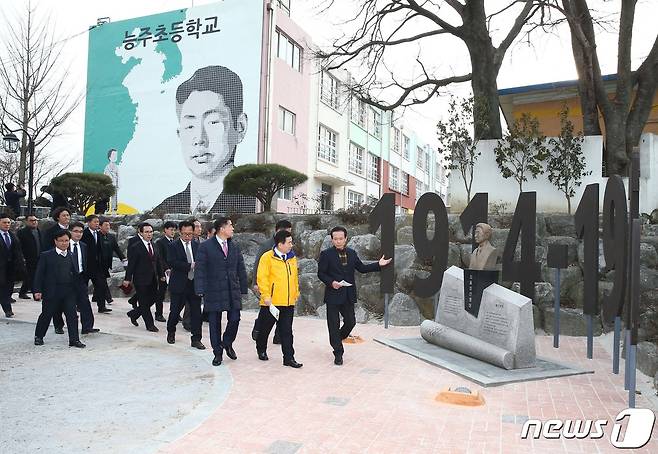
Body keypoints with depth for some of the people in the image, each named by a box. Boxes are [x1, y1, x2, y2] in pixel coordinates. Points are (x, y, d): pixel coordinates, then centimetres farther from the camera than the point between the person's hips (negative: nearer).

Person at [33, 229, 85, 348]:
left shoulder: (72, 256, 8)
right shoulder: (46, 256, -2)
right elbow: (39, 274, -2)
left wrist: (76, 288, 10)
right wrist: (37, 290, -7)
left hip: (69, 292, 3)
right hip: (51, 292, -2)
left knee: (72, 315, -2)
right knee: (46, 315, 11)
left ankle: (74, 339, 3)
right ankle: (38, 336, 32)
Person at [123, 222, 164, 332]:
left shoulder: (153, 246, 9)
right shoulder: (135, 247, -11)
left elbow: (158, 261, 14)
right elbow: (131, 264, -12)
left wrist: (161, 275, 12)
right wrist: (128, 279, -14)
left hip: (153, 280, 7)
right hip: (141, 280, -7)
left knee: (153, 299, 11)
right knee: (144, 303, 3)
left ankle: (133, 314, 30)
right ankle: (150, 325, 13)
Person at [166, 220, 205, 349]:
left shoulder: (197, 246, 9)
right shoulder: (172, 246, -3)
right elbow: (171, 263, -16)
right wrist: (190, 266, -22)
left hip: (195, 284, 3)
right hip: (179, 284, -3)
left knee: (196, 312, 1)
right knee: (175, 311, 11)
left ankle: (196, 339, 10)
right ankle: (171, 333, 36)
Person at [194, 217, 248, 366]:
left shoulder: (234, 247, 10)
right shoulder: (205, 247, -4)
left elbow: (241, 269, 13)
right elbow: (199, 270, -8)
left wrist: (243, 289, 9)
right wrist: (200, 290, -16)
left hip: (233, 291, 4)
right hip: (214, 291, -3)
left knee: (235, 319, -2)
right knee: (215, 323, 5)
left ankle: (227, 343, 26)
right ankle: (217, 353, 20)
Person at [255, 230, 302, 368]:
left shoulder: (292, 258, 10)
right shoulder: (267, 257, -10)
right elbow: (262, 278, -13)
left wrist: (296, 293, 17)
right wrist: (266, 295, -17)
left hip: (288, 302, 4)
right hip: (271, 302, -4)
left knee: (287, 331, 5)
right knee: (265, 328, 12)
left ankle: (289, 357, 8)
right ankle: (261, 350, 34)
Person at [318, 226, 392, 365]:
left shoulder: (352, 253, 7)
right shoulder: (326, 254, -6)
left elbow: (362, 268, 13)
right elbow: (321, 274, -5)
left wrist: (378, 264, 5)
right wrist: (331, 282, -20)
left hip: (348, 295, 4)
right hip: (333, 295, -4)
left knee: (351, 321, 9)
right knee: (334, 325, 2)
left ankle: (337, 339, 38)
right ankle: (338, 353, 15)